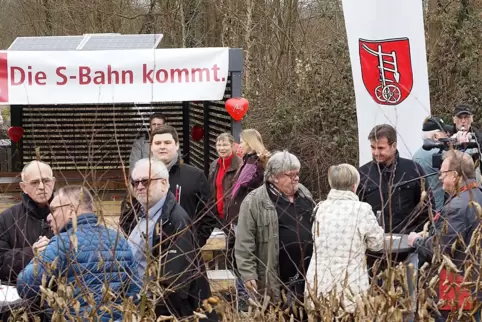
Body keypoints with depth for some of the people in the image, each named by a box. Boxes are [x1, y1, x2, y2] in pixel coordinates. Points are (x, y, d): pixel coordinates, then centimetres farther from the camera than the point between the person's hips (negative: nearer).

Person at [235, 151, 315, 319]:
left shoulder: (304, 194, 11)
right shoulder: (254, 201, -10)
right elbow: (245, 243, -11)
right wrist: (248, 274, -15)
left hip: (308, 275, 6)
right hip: (276, 281, -6)